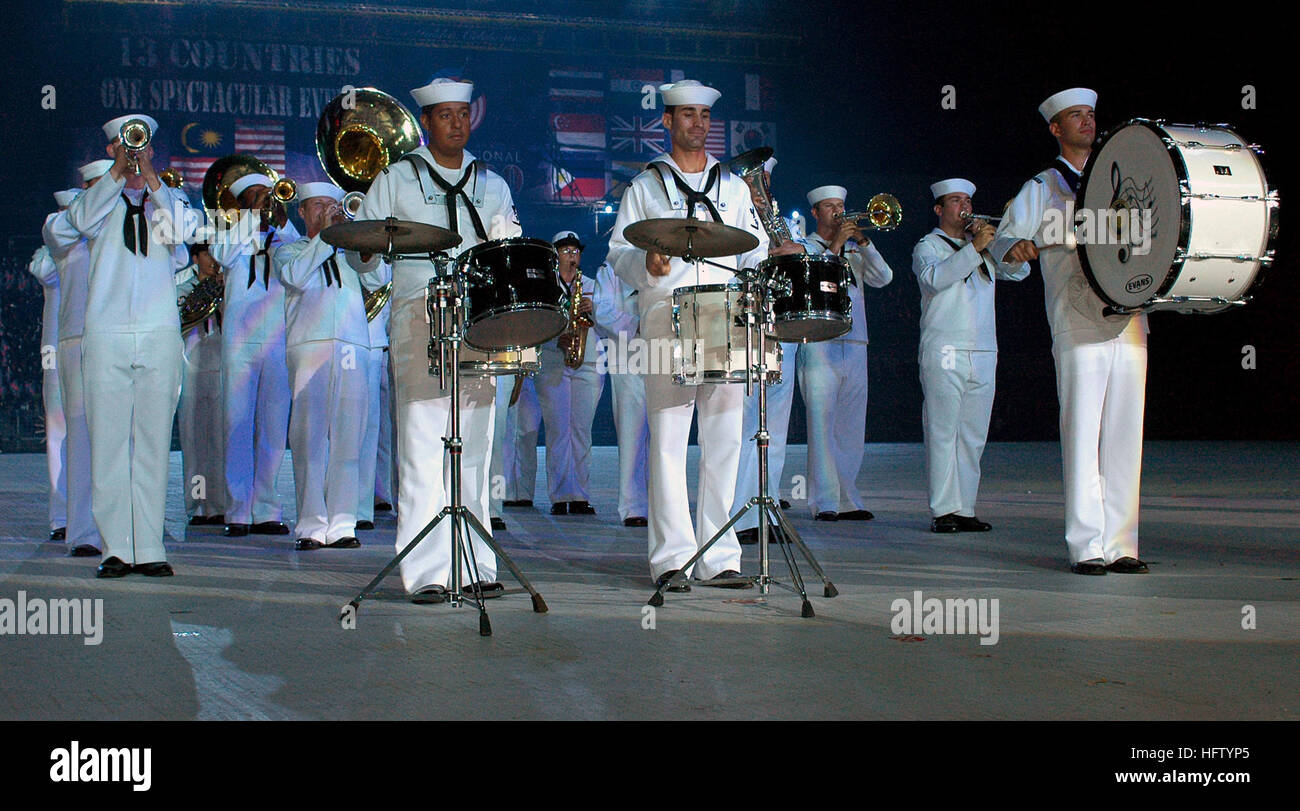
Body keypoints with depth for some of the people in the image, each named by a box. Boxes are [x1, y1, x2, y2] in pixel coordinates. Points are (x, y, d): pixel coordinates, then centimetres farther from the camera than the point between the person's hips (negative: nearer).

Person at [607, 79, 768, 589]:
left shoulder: (734, 187, 21)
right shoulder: (644, 187, 14)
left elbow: (757, 250, 19)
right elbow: (619, 254, 8)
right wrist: (647, 264, -14)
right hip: (666, 323, -2)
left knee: (724, 440, 0)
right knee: (668, 439, -7)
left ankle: (719, 557, 6)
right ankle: (671, 557, -3)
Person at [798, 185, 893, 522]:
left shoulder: (854, 250, 20)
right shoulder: (804, 247, 7)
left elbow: (883, 278, 5)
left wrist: (863, 242, -6)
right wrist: (835, 245, -13)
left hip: (855, 346, 5)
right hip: (819, 346, -5)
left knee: (851, 428, 4)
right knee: (822, 423, -10)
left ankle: (847, 500, 9)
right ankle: (825, 502, -11)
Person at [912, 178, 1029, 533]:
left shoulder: (985, 249, 23)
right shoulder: (928, 246, 6)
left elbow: (1019, 270, 12)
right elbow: (936, 278, -15)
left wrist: (996, 240, -2)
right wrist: (974, 248, -20)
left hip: (983, 354, 6)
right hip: (944, 353, -6)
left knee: (973, 436, 5)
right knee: (943, 432, -9)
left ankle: (965, 508, 8)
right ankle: (943, 511, -9)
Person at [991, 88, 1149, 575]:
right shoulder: (1041, 189, 10)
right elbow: (1002, 241, 1)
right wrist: (1017, 247, -22)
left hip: (1130, 323, 4)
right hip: (1078, 325, -4)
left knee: (1125, 437, 2)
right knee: (1082, 436, -7)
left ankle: (1121, 545, 7)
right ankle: (1086, 547, -2)